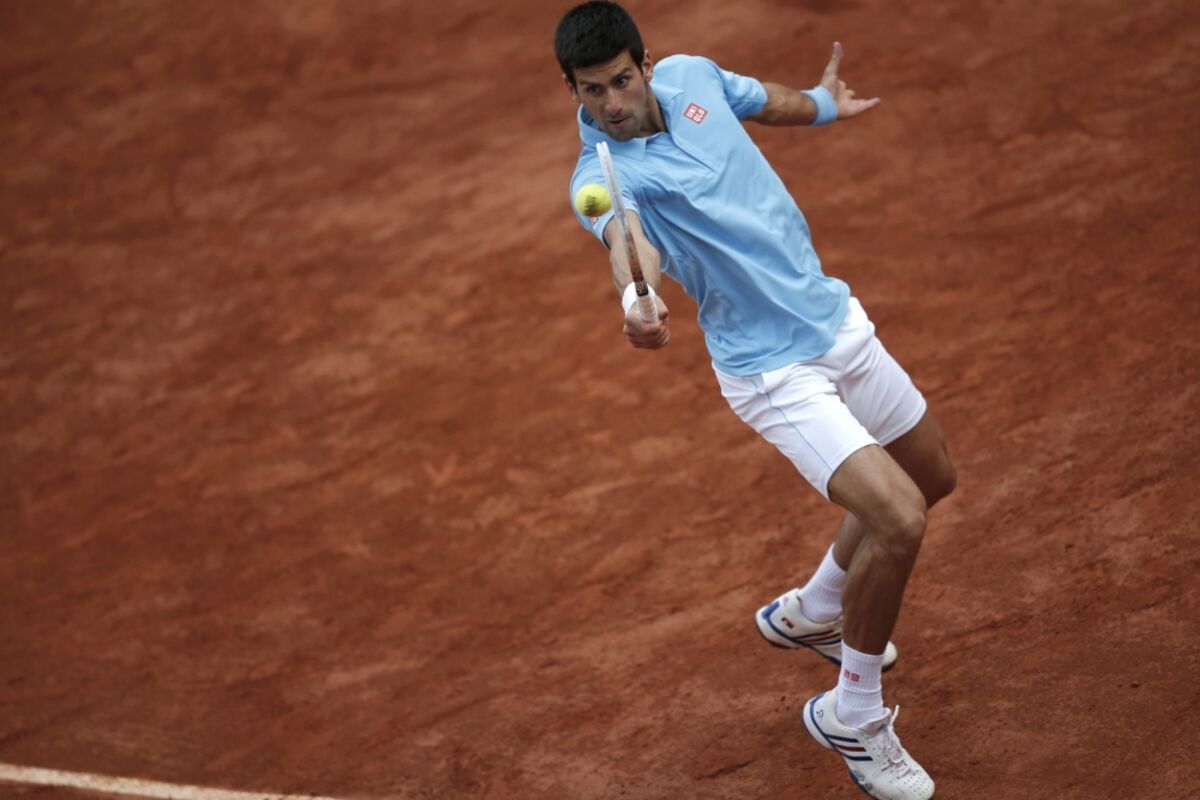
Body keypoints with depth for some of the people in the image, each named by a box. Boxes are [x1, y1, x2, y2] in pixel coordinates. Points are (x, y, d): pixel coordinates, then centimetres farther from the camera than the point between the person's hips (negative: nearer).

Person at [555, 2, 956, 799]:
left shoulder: (691, 76, -3)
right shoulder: (603, 178, -21)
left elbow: (764, 99, 20)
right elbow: (625, 236, -44)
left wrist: (824, 104, 39)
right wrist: (637, 298, -66)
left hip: (838, 321, 8)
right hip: (776, 371, -8)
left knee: (932, 477, 23)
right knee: (899, 517, -21)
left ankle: (810, 614, 46)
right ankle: (854, 715, 1)